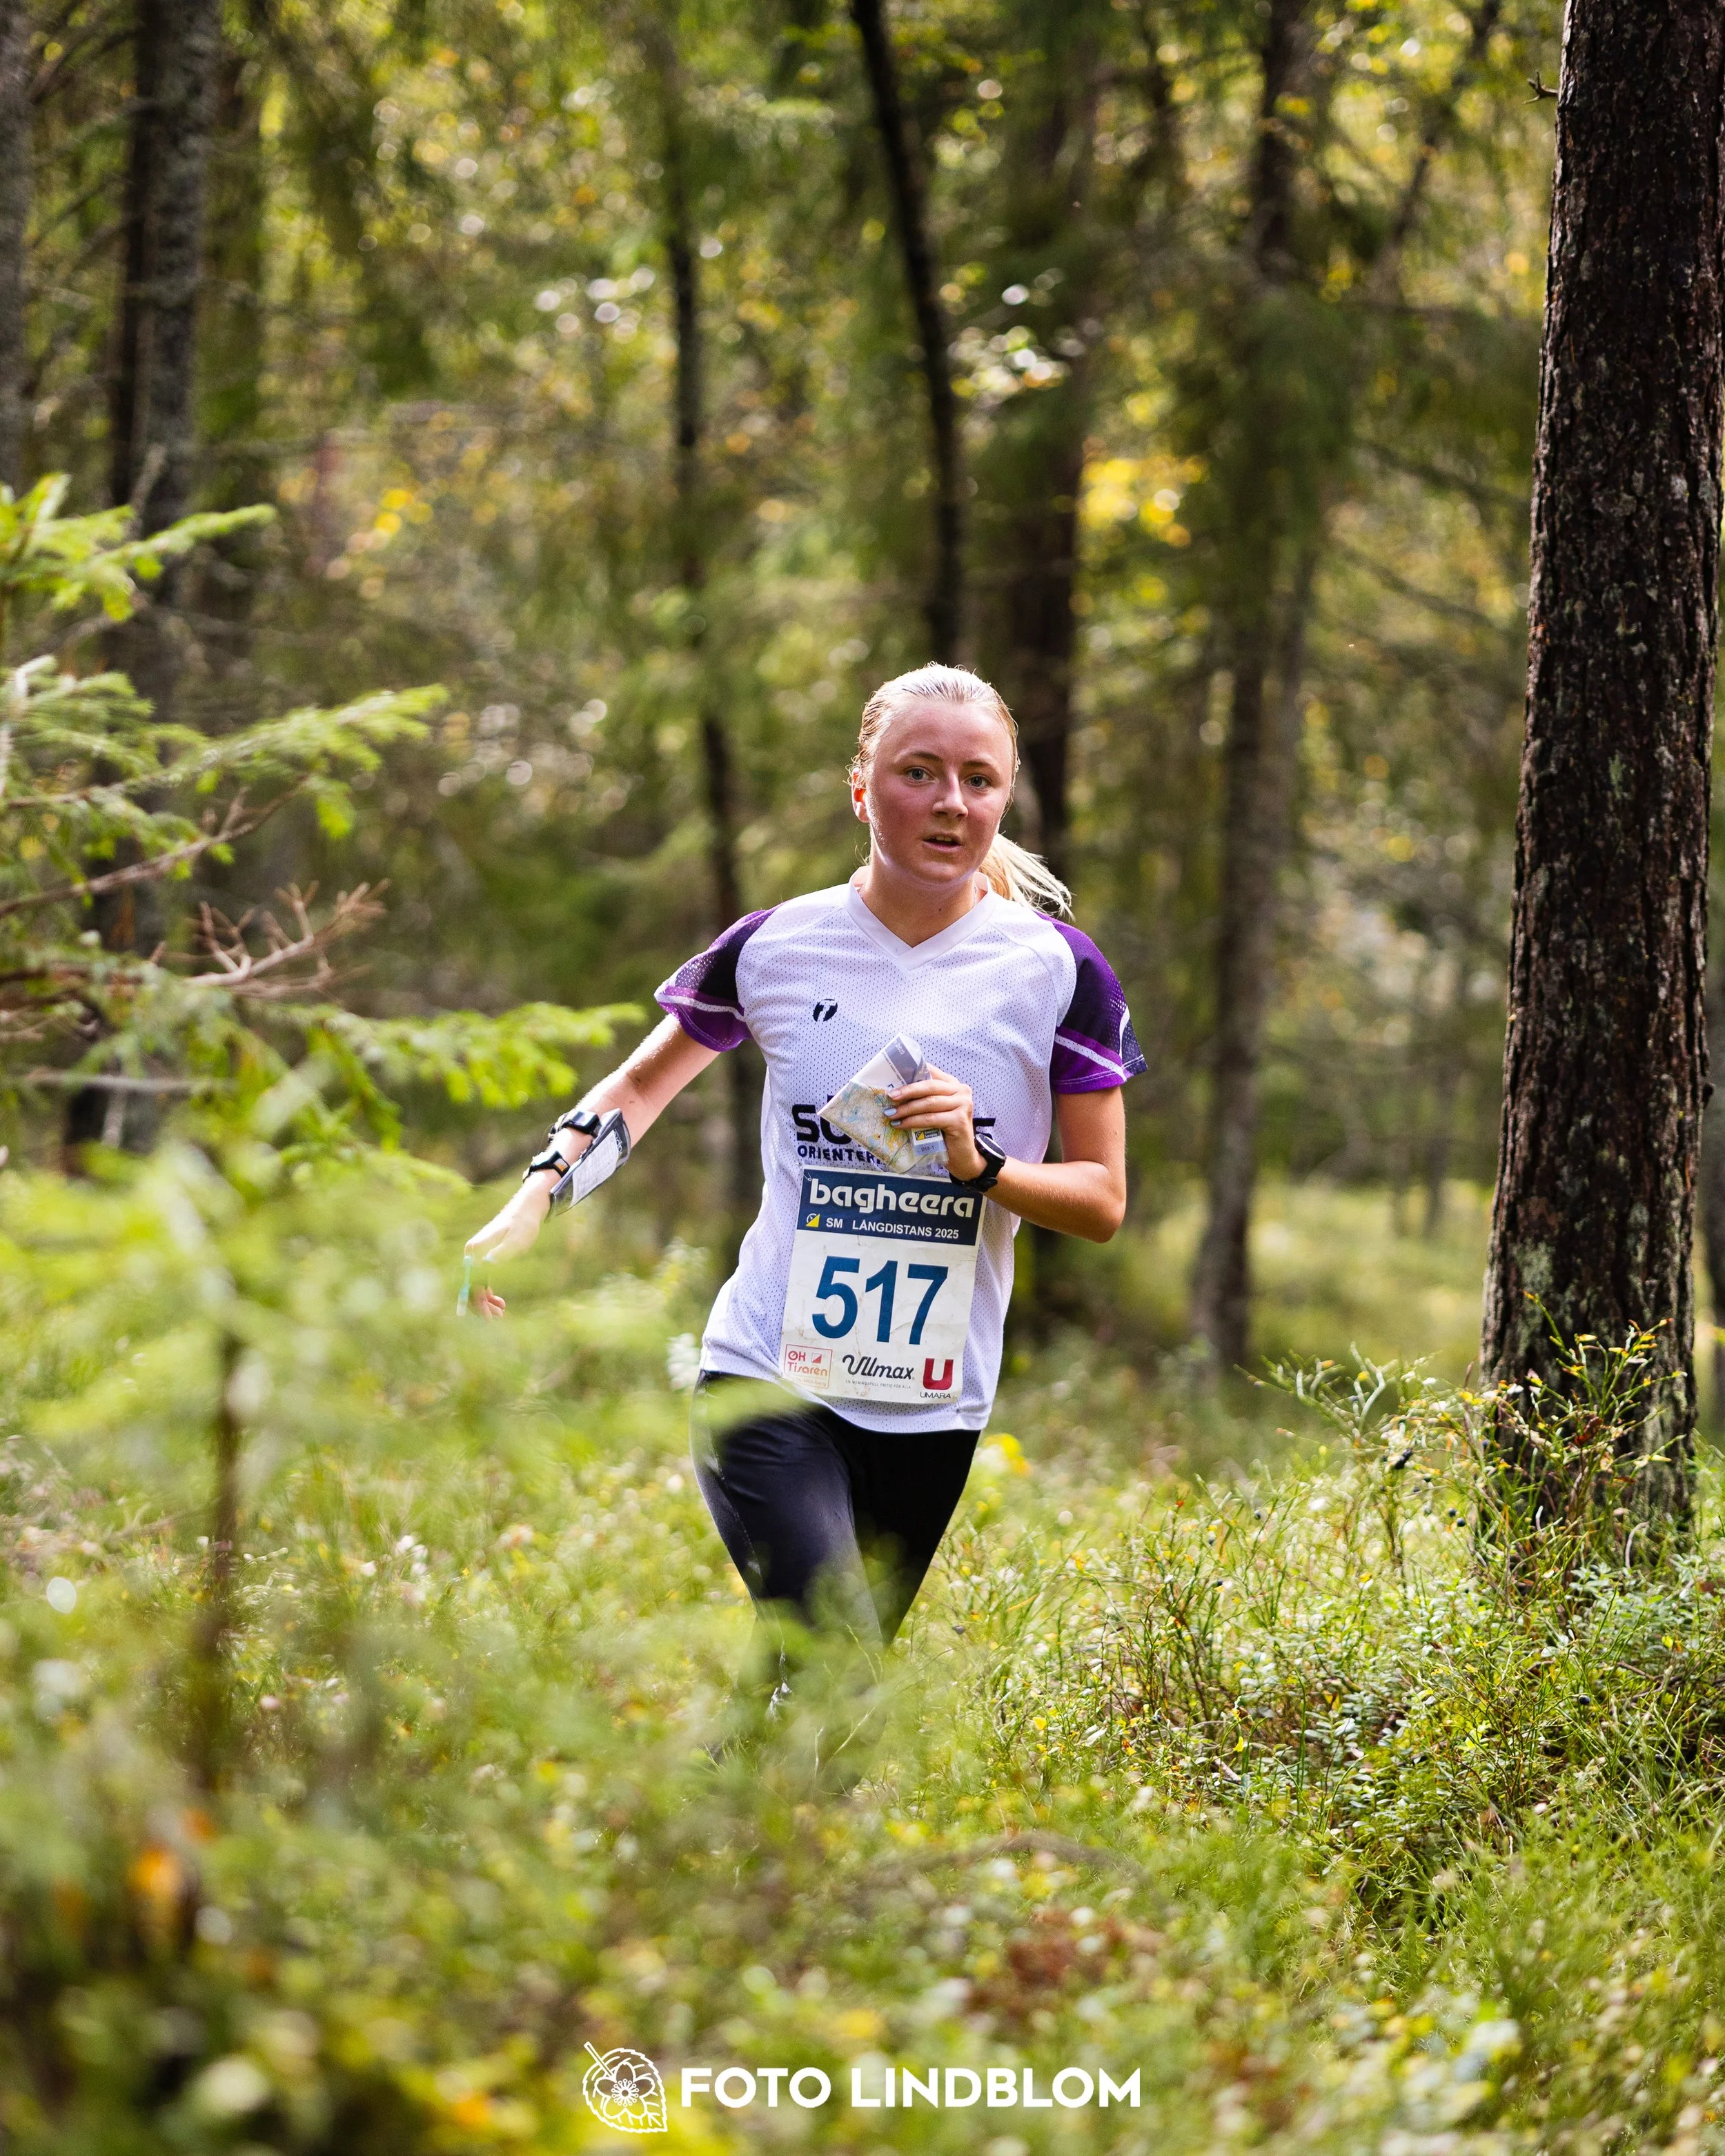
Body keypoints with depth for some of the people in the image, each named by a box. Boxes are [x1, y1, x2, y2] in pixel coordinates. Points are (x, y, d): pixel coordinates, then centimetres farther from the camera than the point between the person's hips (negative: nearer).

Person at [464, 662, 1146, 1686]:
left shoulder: (1056, 969, -1)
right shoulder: (779, 946, 0)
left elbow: (1103, 1200, 4)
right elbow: (642, 1085, 18)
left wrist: (981, 1166, -16)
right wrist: (534, 1200, 1)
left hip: (933, 1404, 2)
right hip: (770, 1380, -2)